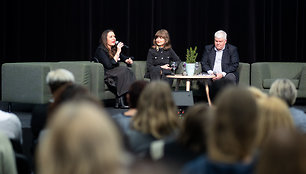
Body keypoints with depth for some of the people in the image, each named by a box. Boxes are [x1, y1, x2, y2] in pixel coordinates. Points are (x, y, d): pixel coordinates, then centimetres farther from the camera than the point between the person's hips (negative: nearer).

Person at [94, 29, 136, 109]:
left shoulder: (114, 48, 17)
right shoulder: (101, 50, -7)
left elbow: (123, 57, 33)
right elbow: (109, 65, -19)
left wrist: (128, 60, 10)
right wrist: (117, 52, -17)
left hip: (116, 73, 7)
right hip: (105, 75, -7)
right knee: (124, 70, -30)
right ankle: (119, 101, -33)